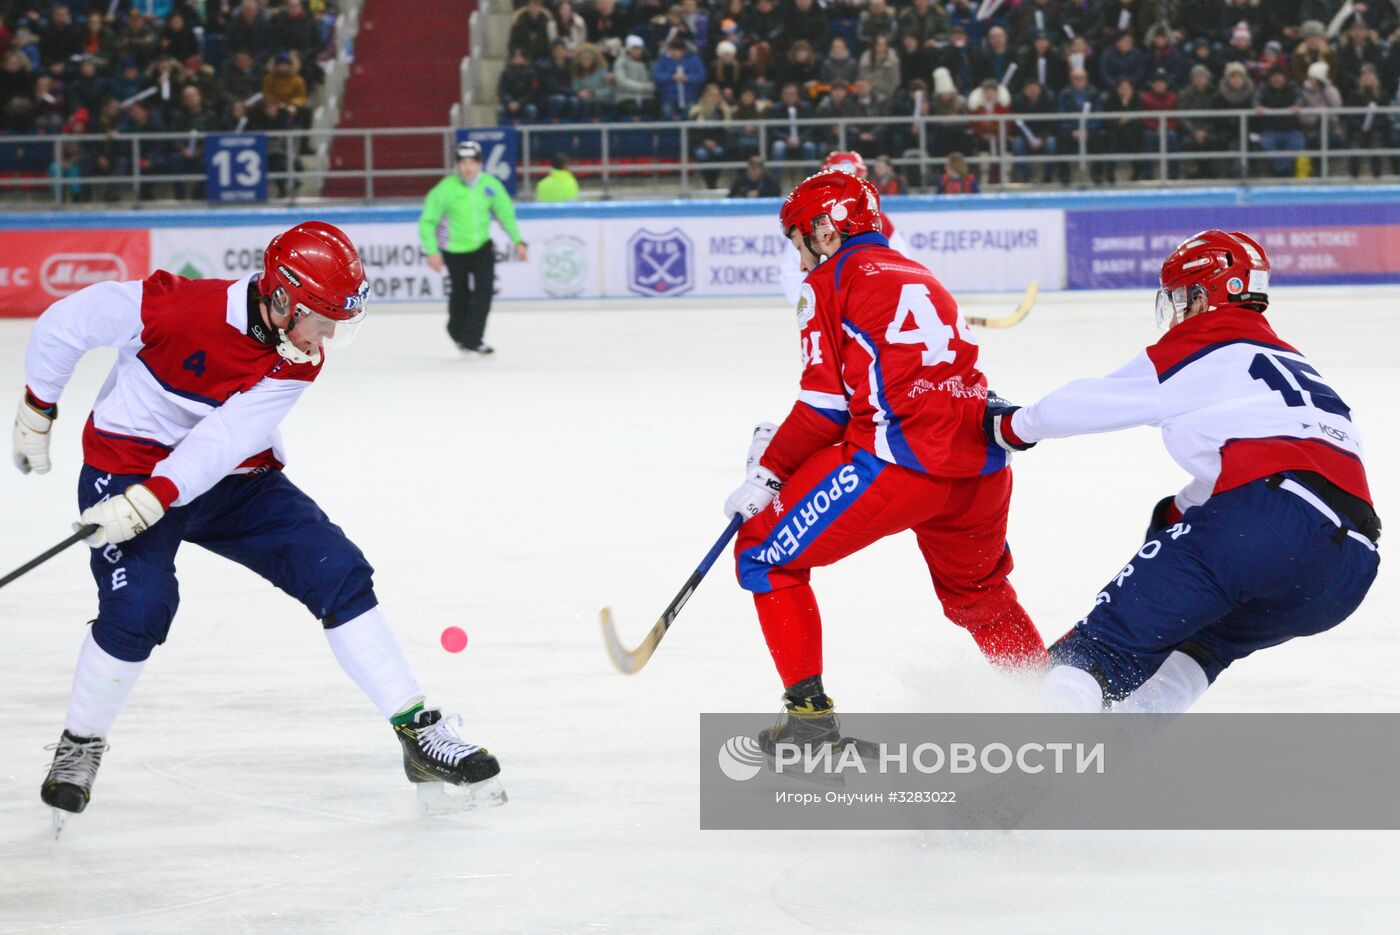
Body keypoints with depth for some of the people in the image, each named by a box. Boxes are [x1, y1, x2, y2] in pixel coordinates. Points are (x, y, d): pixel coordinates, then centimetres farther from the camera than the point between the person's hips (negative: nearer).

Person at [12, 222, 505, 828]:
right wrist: (38, 412, -1)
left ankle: (418, 732, 0)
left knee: (339, 573, -6)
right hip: (126, 466, -5)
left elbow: (225, 441, -23)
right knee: (138, 608, -24)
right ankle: (79, 747, 2)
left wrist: (147, 502, -35)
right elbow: (66, 323, -12)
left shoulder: (298, 359, -12)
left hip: (233, 480, 5)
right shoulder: (176, 307, -26)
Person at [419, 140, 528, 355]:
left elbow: (505, 212, 5)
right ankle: (457, 333, 36)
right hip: (455, 250, -2)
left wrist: (517, 241, 0)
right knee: (461, 294, 7)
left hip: (482, 246, 2)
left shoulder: (491, 185, -10)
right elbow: (427, 222, -16)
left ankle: (472, 338, -7)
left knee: (485, 287, -14)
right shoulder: (446, 189, -20)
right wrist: (432, 252, -25)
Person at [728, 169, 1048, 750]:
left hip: (899, 462, -7)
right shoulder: (918, 278, 28)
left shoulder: (831, 282, 5)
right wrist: (783, 441, 28)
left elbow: (826, 403, -2)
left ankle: (808, 712, -2)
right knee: (976, 591, 33)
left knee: (766, 555, 7)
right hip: (980, 463, 7)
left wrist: (771, 472, 7)